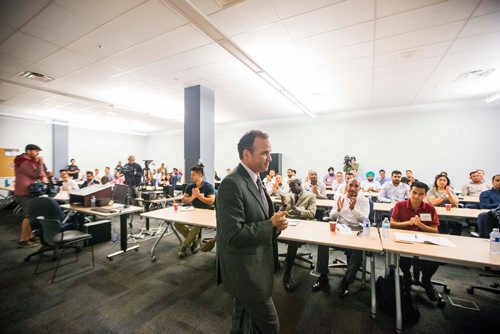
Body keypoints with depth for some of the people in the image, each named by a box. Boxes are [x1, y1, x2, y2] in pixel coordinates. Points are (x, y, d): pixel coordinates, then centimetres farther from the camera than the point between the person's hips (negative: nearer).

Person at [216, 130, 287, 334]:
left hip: (254, 265, 9)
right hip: (246, 270, -9)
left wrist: (275, 222, -5)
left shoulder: (254, 179, 5)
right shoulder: (231, 184, -25)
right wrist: (271, 224, -21)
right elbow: (234, 234, -28)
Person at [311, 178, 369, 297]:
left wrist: (353, 209, -25)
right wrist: (338, 209, -17)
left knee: (358, 250, -32)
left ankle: (346, 281, -12)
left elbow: (364, 219, -10)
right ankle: (323, 276, -11)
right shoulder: (340, 197, 8)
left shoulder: (364, 200, 4)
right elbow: (332, 217, 3)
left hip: (356, 229, -1)